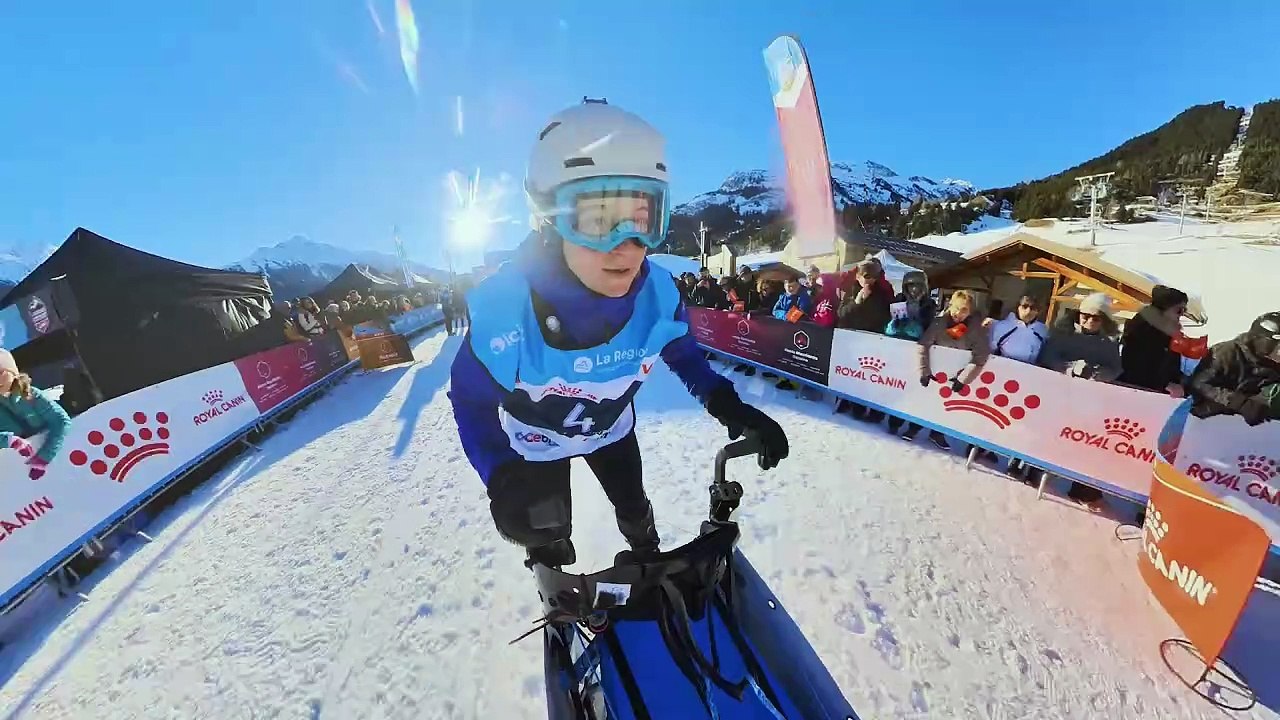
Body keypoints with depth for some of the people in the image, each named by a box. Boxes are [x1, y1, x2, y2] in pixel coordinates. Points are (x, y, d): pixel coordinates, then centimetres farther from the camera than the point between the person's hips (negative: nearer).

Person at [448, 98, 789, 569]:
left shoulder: (657, 293, -28)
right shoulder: (503, 304, -37)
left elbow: (684, 357, -10)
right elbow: (472, 396, -22)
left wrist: (730, 407, -27)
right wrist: (502, 475, -36)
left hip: (610, 429, 3)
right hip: (534, 443, -2)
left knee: (635, 509, 24)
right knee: (549, 541, 17)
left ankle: (651, 564, 61)